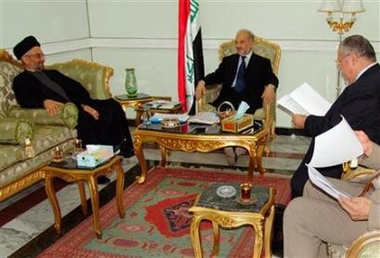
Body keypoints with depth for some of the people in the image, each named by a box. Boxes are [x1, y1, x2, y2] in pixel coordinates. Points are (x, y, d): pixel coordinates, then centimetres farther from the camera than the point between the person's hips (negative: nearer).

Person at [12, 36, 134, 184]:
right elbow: (25, 100, -13)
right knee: (85, 117, -36)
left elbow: (76, 88, 15)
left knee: (112, 105, -11)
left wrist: (84, 104, -5)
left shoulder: (53, 73, 28)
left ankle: (124, 149, -8)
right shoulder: (21, 80, 9)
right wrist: (45, 101, -33)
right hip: (58, 113, -7)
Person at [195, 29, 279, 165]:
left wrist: (270, 87, -24)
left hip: (249, 97, -2)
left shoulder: (262, 62, 16)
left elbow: (272, 78, 2)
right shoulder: (228, 60, 25)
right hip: (230, 95, 2)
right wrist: (202, 81, -7)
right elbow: (217, 75, 14)